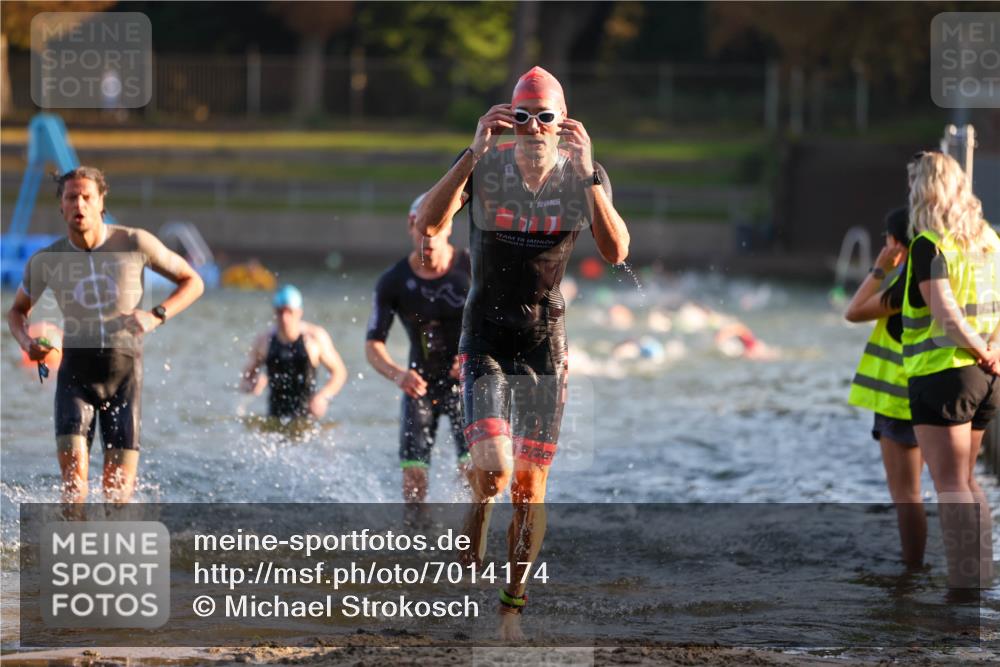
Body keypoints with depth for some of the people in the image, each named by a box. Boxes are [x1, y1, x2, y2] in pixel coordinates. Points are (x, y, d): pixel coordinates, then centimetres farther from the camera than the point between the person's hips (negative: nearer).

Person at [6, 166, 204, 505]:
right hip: (76, 372, 0)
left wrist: (157, 315, -13)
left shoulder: (135, 244, -7)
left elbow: (192, 282, 4)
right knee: (74, 476, -18)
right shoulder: (46, 261, -2)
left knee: (118, 488, -1)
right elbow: (18, 310, 17)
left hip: (125, 372, 0)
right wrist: (26, 342, -6)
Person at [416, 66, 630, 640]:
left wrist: (588, 175, -27)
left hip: (546, 342, 2)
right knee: (494, 469, -18)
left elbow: (616, 252, -18)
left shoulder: (583, 175, -4)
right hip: (486, 339, -2)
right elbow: (429, 224, -25)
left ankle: (513, 603, 20)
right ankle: (470, 568, 11)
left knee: (529, 487, 4)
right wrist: (475, 152, -31)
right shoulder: (484, 167, -9)